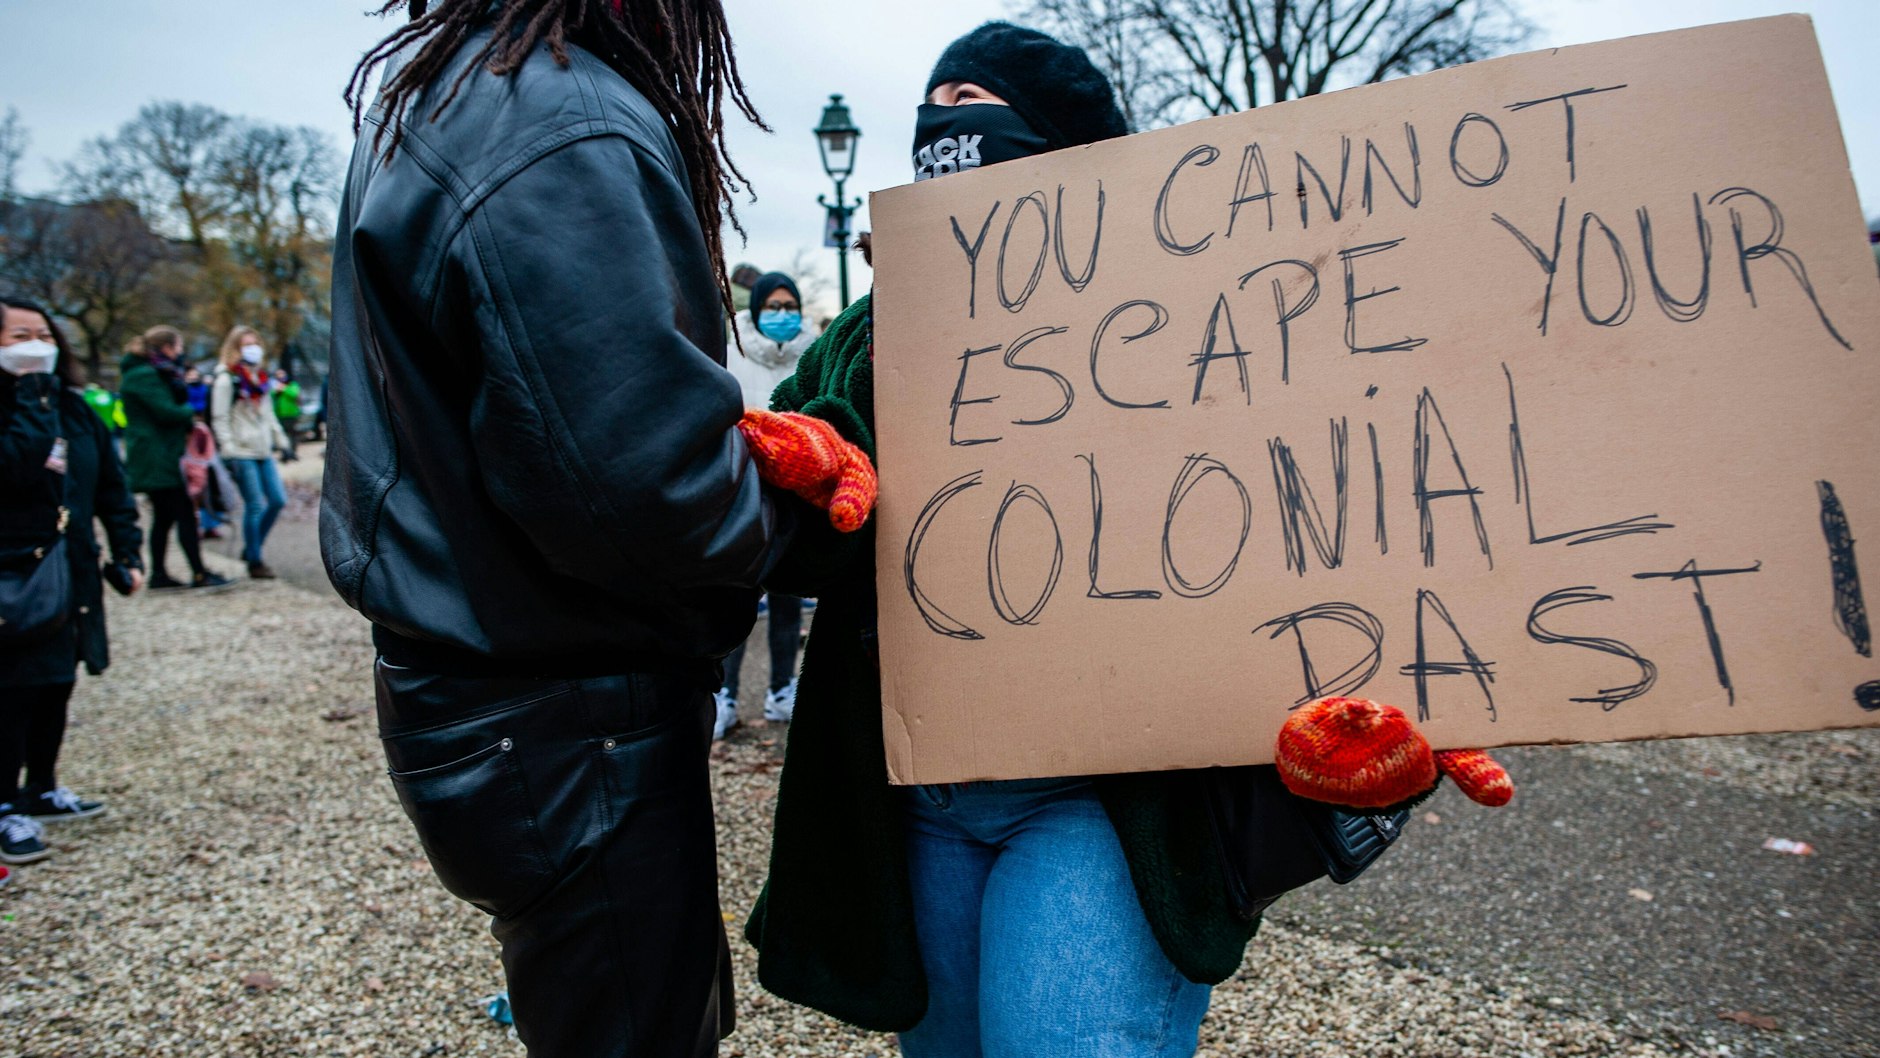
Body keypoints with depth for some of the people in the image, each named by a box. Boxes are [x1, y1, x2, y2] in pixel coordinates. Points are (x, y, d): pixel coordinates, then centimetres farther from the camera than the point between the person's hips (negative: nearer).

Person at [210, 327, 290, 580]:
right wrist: (228, 452, -15)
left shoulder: (262, 378, 17)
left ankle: (251, 549, 20)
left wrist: (281, 441, 18)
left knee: (278, 500, 5)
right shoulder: (226, 379, -5)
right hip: (242, 453, -7)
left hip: (263, 451, 8)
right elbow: (219, 419, -9)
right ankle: (254, 562, 4)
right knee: (255, 506, -6)